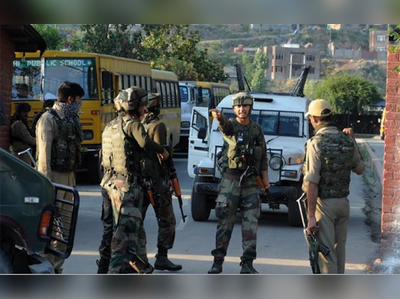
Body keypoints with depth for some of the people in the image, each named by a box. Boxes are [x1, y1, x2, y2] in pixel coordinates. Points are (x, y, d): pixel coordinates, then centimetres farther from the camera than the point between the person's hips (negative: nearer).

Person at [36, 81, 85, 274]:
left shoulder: (72, 119, 15)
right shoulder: (49, 119, -10)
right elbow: (44, 152, -14)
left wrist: (73, 178, 13)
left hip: (69, 176, 8)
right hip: (54, 176, -8)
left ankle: (56, 268, 16)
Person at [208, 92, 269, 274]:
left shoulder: (257, 130, 10)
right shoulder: (230, 126, -2)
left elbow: (263, 157, 15)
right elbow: (224, 125, -27)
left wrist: (265, 178, 4)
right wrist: (218, 116, -51)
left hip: (251, 183, 3)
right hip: (230, 179, -3)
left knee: (251, 225, 0)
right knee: (224, 223, 1)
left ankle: (247, 264, 6)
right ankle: (218, 262, 11)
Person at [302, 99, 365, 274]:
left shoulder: (316, 143, -17)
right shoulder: (347, 140, 1)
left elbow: (312, 182, -20)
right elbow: (359, 169, 15)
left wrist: (311, 216, -19)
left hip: (323, 203, -6)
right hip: (343, 202, 6)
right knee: (339, 248, 20)